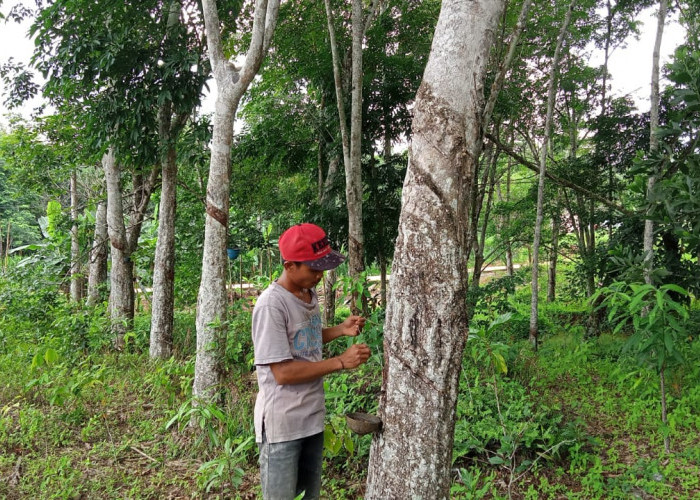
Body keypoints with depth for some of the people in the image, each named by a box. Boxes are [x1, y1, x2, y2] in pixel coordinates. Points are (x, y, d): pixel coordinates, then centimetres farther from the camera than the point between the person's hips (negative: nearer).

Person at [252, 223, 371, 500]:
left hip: (313, 417, 8)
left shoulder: (310, 293, 3)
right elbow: (283, 372, -24)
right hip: (282, 424, -8)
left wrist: (341, 330, 2)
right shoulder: (271, 305, -22)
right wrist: (341, 362, -23)